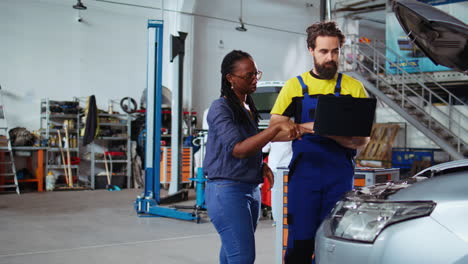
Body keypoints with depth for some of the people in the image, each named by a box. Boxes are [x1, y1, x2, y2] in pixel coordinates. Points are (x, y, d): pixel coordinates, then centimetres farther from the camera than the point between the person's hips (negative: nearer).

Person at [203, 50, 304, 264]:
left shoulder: (248, 108, 15)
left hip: (251, 189, 8)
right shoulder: (221, 108, -11)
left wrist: (261, 166, 6)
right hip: (227, 189, -8)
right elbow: (237, 149, -24)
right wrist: (277, 127, -30)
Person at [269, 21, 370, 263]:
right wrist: (308, 127, -14)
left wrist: (335, 135, -16)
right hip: (304, 173, 0)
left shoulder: (354, 88, 9)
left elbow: (363, 140, 5)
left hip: (340, 176, 1)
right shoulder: (294, 86, 9)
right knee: (300, 243, -1)